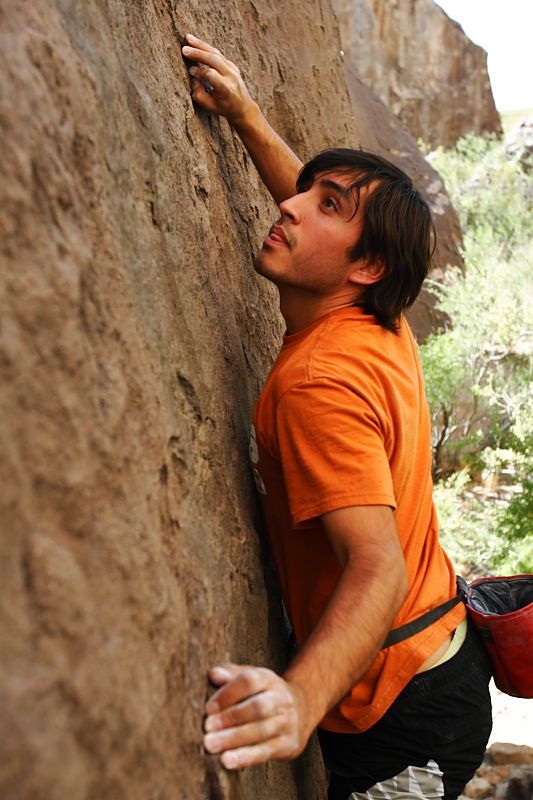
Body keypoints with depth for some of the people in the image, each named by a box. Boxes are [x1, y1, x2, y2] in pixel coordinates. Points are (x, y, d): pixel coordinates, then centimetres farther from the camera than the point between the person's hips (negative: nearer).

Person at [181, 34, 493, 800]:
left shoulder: (321, 379, -28)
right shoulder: (383, 326, -2)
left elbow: (380, 567, -36)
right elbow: (317, 217, 18)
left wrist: (302, 697, -51)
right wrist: (245, 116, 17)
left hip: (402, 716, -9)